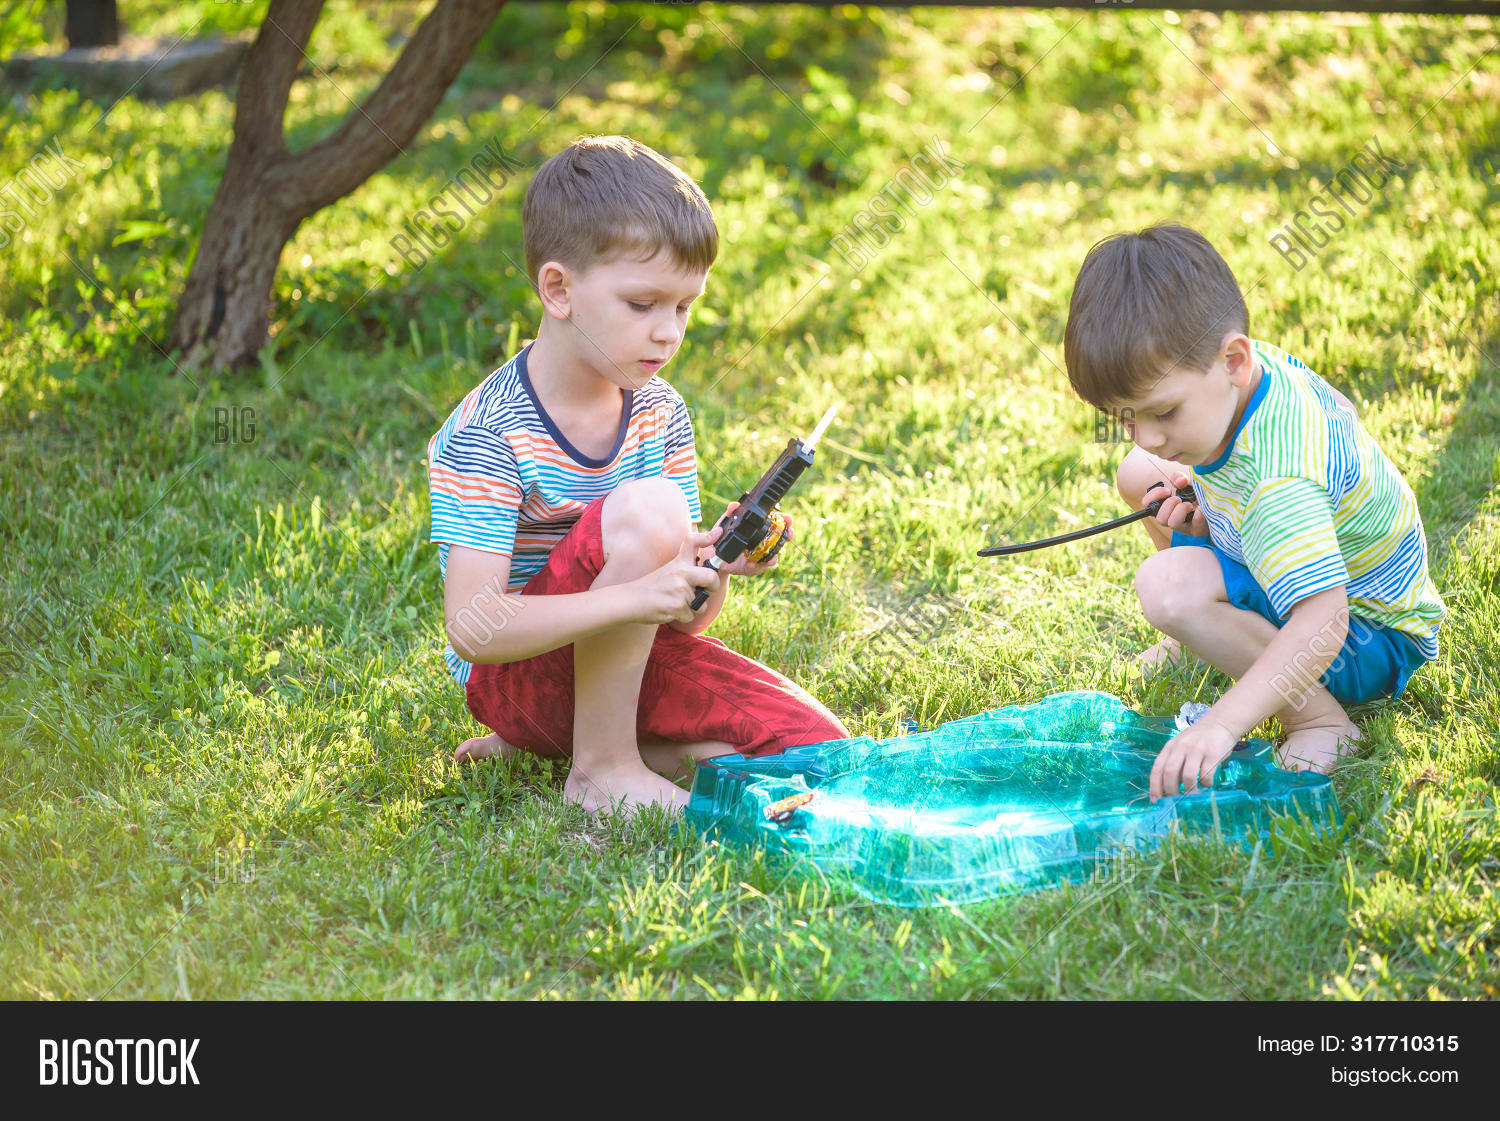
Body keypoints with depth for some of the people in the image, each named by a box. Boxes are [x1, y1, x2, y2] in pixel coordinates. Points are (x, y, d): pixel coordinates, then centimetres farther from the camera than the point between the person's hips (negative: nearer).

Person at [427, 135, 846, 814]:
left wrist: (716, 572, -23)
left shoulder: (660, 415, -1)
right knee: (645, 507, -31)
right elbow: (473, 628, -29)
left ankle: (589, 734, 6)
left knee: (815, 749, -8)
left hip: (624, 657, 7)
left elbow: (683, 617, 1)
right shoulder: (485, 435, -21)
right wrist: (635, 597, -39)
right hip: (510, 675, -7)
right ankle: (600, 767, -18)